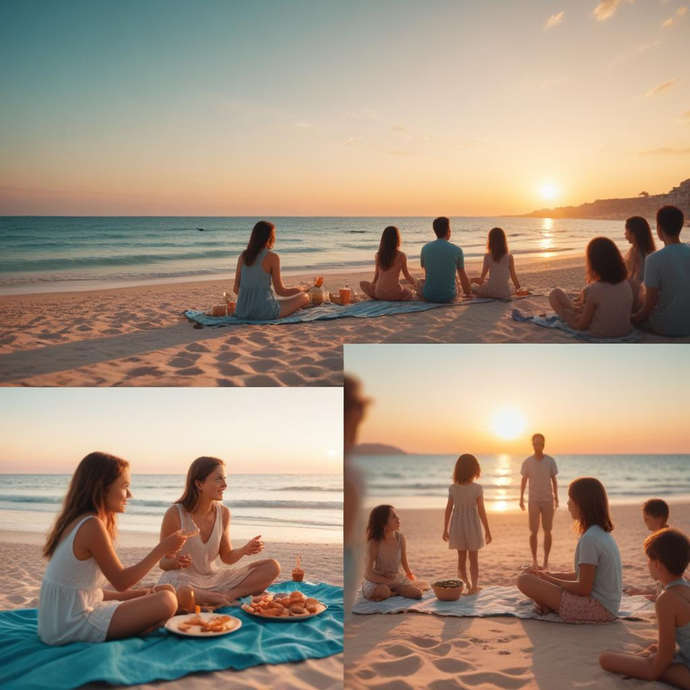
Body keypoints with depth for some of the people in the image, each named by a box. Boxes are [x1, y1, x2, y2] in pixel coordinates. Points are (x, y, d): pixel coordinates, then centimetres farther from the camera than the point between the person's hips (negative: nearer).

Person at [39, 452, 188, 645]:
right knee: (166, 601, -17)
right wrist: (162, 549, -11)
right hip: (72, 626, -10)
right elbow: (121, 582, -14)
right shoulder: (92, 526, -20)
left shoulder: (78, 521, 10)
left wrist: (144, 593, 7)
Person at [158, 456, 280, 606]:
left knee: (272, 567, -8)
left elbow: (227, 557, 9)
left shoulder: (223, 513, 0)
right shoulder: (175, 514, -14)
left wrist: (244, 550, -12)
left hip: (213, 578, 6)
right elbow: (163, 562, -6)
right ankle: (220, 598, -19)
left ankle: (226, 596, -23)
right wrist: (176, 562, -29)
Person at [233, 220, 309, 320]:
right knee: (304, 297, 6)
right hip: (264, 312, -7)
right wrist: (300, 290, 12)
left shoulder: (243, 255, 6)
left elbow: (236, 288, 7)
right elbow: (280, 291, -7)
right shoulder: (272, 257, -9)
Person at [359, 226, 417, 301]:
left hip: (379, 294, 1)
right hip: (395, 294, -1)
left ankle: (379, 300, 12)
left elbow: (376, 275, 8)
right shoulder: (401, 256, -8)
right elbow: (407, 276, 1)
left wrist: (372, 284, 28)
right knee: (409, 292, 33)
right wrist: (416, 285, 19)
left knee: (363, 284, 30)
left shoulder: (378, 255, 0)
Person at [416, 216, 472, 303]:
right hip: (449, 297, 0)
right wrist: (468, 293, 22)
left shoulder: (425, 248, -3)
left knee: (419, 282, 32)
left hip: (430, 296, 0)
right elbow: (463, 276, 6)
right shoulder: (457, 250, -7)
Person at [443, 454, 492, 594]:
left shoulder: (453, 488, -5)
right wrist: (487, 531, -3)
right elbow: (481, 511, -12)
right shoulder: (477, 488, -13)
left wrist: (445, 529, 8)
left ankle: (466, 585, 23)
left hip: (458, 526, 3)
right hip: (472, 526, -3)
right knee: (473, 558, 10)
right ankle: (473, 586, 13)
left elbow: (448, 509, -1)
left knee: (461, 558, 15)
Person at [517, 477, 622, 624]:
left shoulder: (590, 539, -21)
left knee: (524, 580, -18)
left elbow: (583, 589, -20)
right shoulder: (603, 533, 10)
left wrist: (550, 579, -6)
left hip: (597, 608, -10)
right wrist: (550, 575, 8)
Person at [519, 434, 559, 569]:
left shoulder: (550, 461, -3)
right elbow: (524, 480, 3)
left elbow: (554, 480, 4)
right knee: (533, 532, 2)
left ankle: (546, 561, 13)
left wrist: (556, 497, 2)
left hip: (548, 500, 1)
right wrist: (521, 498, 1)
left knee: (547, 532, 5)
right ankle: (534, 561, 11)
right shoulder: (527, 462, -4)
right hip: (533, 500, -1)